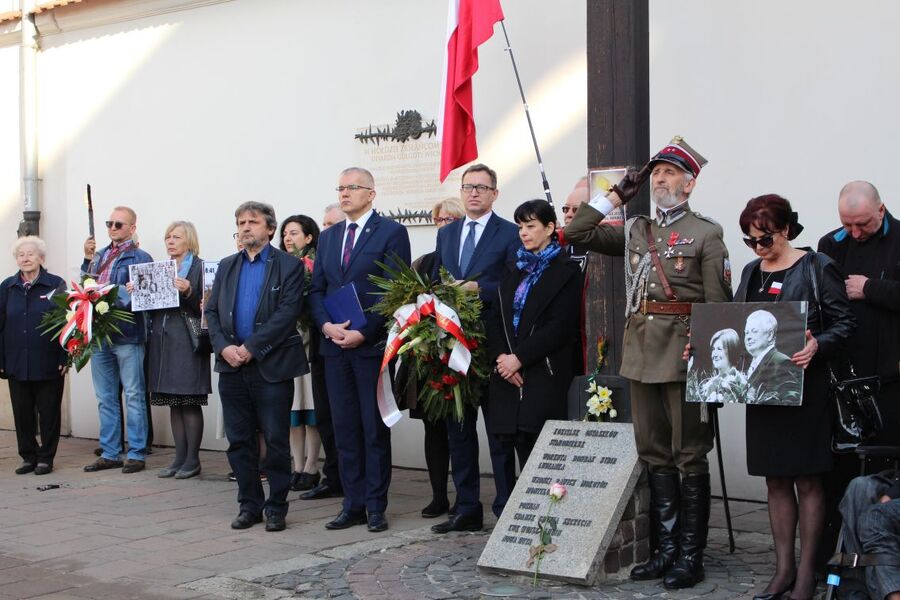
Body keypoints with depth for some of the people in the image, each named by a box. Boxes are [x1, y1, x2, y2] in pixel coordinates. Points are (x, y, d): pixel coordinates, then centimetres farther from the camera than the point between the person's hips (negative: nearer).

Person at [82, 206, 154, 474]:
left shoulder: (140, 258, -5)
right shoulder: (99, 256, 14)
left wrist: (115, 300, -21)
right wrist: (88, 260, 2)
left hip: (127, 335, -6)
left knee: (134, 396, 1)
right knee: (106, 399, 13)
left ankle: (136, 454, 7)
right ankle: (109, 453, 21)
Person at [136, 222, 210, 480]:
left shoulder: (199, 267, -3)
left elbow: (204, 307, -10)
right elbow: (152, 305, 19)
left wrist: (188, 293, -26)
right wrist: (136, 292, 3)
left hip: (187, 342, -7)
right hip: (163, 340, 7)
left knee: (190, 403, -4)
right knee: (174, 403, 9)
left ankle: (192, 460, 2)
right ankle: (180, 458, 14)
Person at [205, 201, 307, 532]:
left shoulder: (289, 266, -1)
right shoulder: (227, 266, 16)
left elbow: (288, 312, -12)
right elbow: (212, 311, 11)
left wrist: (251, 348, -16)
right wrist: (224, 347, -7)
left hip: (271, 366, -5)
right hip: (232, 365, 5)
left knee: (276, 440, 0)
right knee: (239, 440, 8)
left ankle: (276, 508, 10)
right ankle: (249, 505, 18)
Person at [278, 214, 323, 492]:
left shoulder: (317, 264, -1)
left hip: (309, 341, -5)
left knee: (310, 403, -4)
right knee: (291, 405, 4)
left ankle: (310, 467, 1)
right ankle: (297, 467, 9)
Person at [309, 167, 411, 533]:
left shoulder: (391, 232, -3)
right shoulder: (328, 237, 16)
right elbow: (317, 290, 13)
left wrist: (364, 333, -16)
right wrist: (326, 325, -6)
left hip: (372, 346, -5)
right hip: (335, 347, 6)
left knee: (375, 430, 1)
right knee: (345, 430, 8)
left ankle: (375, 507, 8)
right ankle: (353, 505, 14)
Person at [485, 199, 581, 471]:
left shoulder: (566, 271, -1)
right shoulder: (516, 270, 18)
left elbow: (560, 327, -10)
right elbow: (496, 318, 12)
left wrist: (519, 357, -13)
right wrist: (500, 356, -5)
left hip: (545, 375, -5)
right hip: (509, 376, 5)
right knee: (519, 445, 3)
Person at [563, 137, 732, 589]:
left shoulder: (706, 233, -1)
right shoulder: (635, 231, 15)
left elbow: (719, 304, -5)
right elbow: (577, 234, 12)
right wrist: (617, 194, 10)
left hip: (684, 356, -6)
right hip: (640, 356, 6)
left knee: (689, 457, 0)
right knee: (655, 456, 10)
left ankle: (691, 556, 7)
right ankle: (666, 550, 18)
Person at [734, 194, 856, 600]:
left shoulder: (817, 268, -5)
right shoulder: (751, 273, 13)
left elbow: (843, 323, -8)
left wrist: (816, 346, -26)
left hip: (804, 387, -6)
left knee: (807, 479, 1)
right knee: (776, 480, 9)